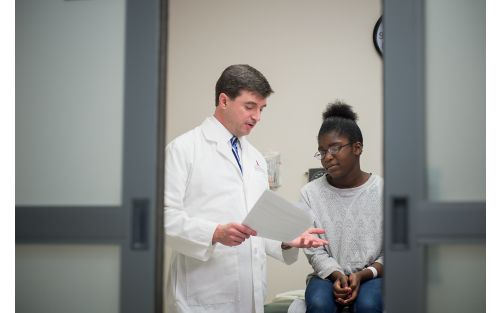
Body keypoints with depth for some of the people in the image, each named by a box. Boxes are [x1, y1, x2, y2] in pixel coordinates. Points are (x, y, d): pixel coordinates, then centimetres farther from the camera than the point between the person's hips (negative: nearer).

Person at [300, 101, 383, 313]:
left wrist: (362, 275, -18)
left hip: (372, 275, -1)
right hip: (327, 274, 1)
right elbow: (314, 250, -1)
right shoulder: (310, 193, -1)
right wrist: (336, 275, -19)